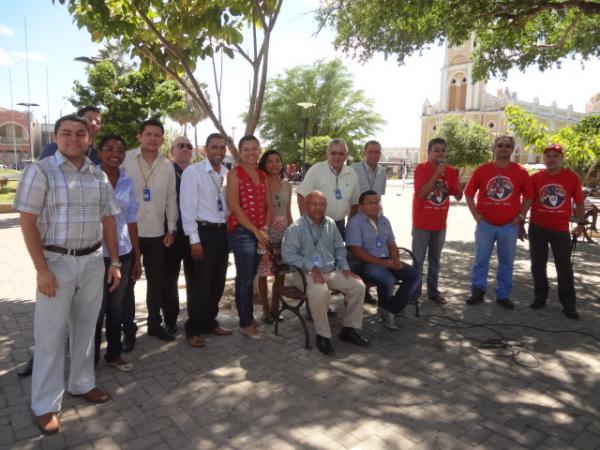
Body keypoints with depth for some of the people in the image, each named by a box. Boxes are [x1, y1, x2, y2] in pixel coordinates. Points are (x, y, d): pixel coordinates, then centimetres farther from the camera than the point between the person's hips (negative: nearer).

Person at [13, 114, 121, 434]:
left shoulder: (98, 176, 7)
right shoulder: (40, 171, -7)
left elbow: (108, 220, 10)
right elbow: (28, 222, -10)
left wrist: (114, 261, 7)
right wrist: (41, 268, -15)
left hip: (93, 260, 5)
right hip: (57, 261, -4)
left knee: (85, 326, 14)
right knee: (51, 333, 3)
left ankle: (81, 383, 32)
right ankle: (45, 404, 17)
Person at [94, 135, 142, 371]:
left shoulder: (128, 182, 6)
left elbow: (131, 220, 9)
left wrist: (137, 256, 9)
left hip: (123, 252, 4)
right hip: (97, 253, -4)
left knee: (116, 305, 13)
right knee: (97, 307, 5)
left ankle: (114, 353, 28)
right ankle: (91, 358, 24)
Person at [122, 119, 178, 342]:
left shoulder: (167, 166, 5)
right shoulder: (125, 160, -6)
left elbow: (171, 199, 8)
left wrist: (171, 229, 4)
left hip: (156, 233, 3)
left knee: (157, 282, 12)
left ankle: (155, 324, 28)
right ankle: (128, 329, 22)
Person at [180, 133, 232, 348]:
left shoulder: (228, 174, 7)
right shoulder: (192, 172, -7)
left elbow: (230, 204, 10)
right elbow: (187, 208, -11)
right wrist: (194, 240, -15)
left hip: (223, 231, 6)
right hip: (204, 231, -5)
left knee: (218, 282, 14)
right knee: (201, 283, 1)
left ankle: (209, 322, 32)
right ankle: (193, 329, 18)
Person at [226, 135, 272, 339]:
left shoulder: (262, 175, 13)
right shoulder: (234, 173, -6)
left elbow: (268, 205, 12)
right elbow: (235, 207, -13)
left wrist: (265, 227, -4)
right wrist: (256, 231, -14)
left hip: (260, 232, 6)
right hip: (242, 231, -6)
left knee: (251, 277, 14)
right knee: (245, 278, 1)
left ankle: (249, 317, 27)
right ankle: (245, 323, 14)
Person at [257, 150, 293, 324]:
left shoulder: (287, 186, 10)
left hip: (283, 231, 4)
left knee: (281, 272, 6)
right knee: (263, 272, 2)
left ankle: (275, 307, 24)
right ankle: (266, 309, 18)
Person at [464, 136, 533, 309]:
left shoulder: (521, 172, 1)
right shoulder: (482, 170, -1)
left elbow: (528, 197, 9)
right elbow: (469, 193, 4)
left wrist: (520, 216, 0)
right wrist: (475, 214, -3)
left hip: (510, 225, 1)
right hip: (485, 224, -1)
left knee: (506, 262, 8)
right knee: (480, 259, 2)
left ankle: (503, 295, 20)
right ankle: (477, 291, 14)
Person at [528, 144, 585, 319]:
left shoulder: (572, 177, -2)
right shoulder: (535, 177, -2)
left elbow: (579, 202, 5)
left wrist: (581, 223, 2)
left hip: (561, 229, -1)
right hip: (537, 227, 1)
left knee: (564, 266, 2)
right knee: (538, 264, 8)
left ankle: (568, 304, 10)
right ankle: (540, 297, 23)